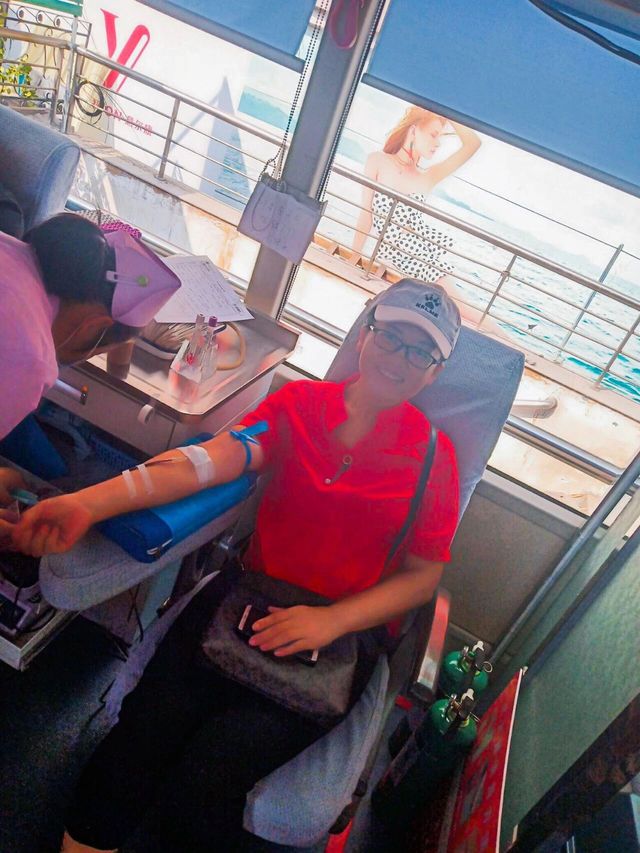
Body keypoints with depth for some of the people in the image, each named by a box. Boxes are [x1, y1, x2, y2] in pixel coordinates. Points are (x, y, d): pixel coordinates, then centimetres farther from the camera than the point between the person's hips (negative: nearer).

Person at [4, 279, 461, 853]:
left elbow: (424, 574, 2)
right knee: (130, 750, -18)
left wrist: (332, 620, -15)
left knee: (200, 788, -18)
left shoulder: (433, 456, 2)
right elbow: (213, 458, -13)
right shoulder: (298, 402, 3)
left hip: (341, 635, -1)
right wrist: (88, 503, -28)